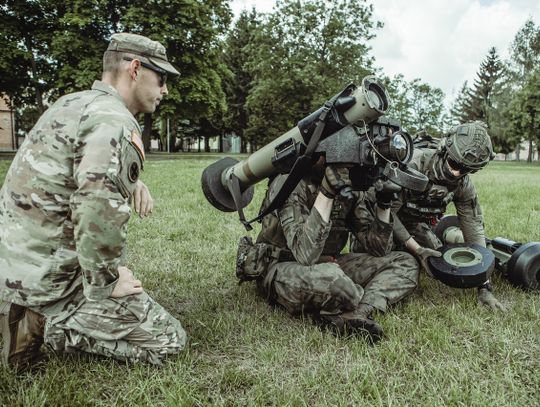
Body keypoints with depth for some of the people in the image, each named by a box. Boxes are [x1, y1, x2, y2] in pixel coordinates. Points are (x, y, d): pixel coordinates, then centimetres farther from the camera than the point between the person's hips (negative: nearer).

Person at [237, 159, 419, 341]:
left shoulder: (350, 186, -1)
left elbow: (379, 249, -1)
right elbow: (305, 254, -33)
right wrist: (326, 192, -36)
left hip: (328, 264, 7)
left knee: (406, 264, -4)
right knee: (329, 278, -41)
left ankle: (355, 314, -24)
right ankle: (368, 306, -10)